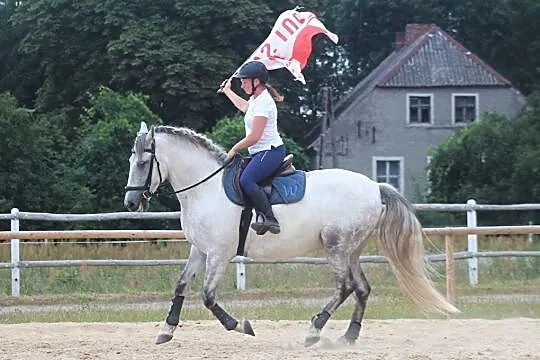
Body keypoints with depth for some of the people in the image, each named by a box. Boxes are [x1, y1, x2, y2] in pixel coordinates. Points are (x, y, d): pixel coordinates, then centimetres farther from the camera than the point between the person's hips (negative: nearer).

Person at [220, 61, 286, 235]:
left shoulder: (263, 102, -14)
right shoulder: (255, 99, 18)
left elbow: (254, 136, -19)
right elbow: (242, 105, 46)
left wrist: (235, 149, -7)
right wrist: (227, 90, 59)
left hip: (271, 150, -11)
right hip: (259, 153, 11)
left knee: (246, 180, -31)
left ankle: (270, 219, -36)